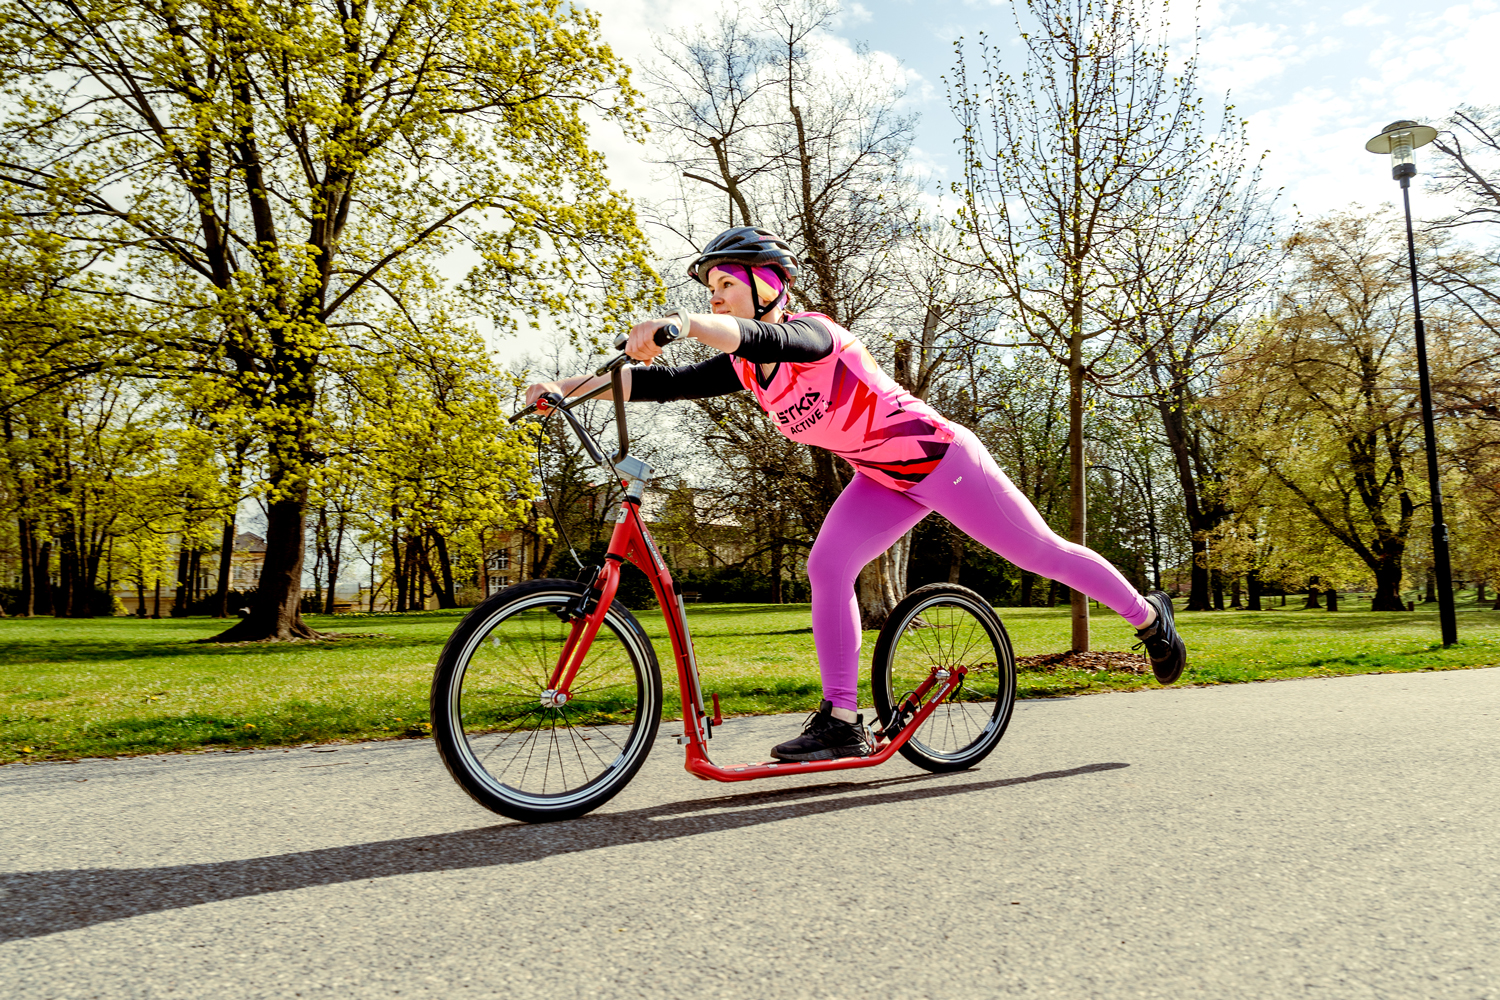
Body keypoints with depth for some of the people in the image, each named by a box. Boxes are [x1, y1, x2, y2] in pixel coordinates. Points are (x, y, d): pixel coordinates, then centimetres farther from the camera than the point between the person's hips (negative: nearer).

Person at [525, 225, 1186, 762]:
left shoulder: (812, 331, -25)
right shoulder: (744, 370, -2)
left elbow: (770, 338, -49)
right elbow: (667, 383, -10)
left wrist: (680, 322, -62)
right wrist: (573, 386, -18)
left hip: (943, 461, -7)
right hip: (885, 479, 7)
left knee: (1044, 554, 5)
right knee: (827, 567, -13)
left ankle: (1147, 616, 30)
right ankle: (840, 721, -8)